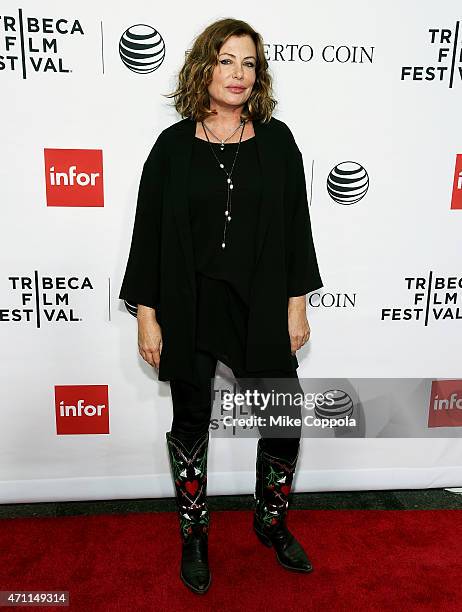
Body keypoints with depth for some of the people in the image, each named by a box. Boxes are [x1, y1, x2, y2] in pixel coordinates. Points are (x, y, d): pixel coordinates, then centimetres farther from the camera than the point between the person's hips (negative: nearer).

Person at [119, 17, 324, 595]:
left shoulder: (277, 140, 4)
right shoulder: (173, 145, 0)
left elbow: (296, 224, 5)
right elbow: (149, 232, -1)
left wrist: (297, 304, 1)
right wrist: (146, 315, -4)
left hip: (261, 308, 2)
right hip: (189, 308, -1)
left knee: (285, 422, 7)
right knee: (191, 423, 12)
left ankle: (271, 521, 36)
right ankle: (194, 535, 35)